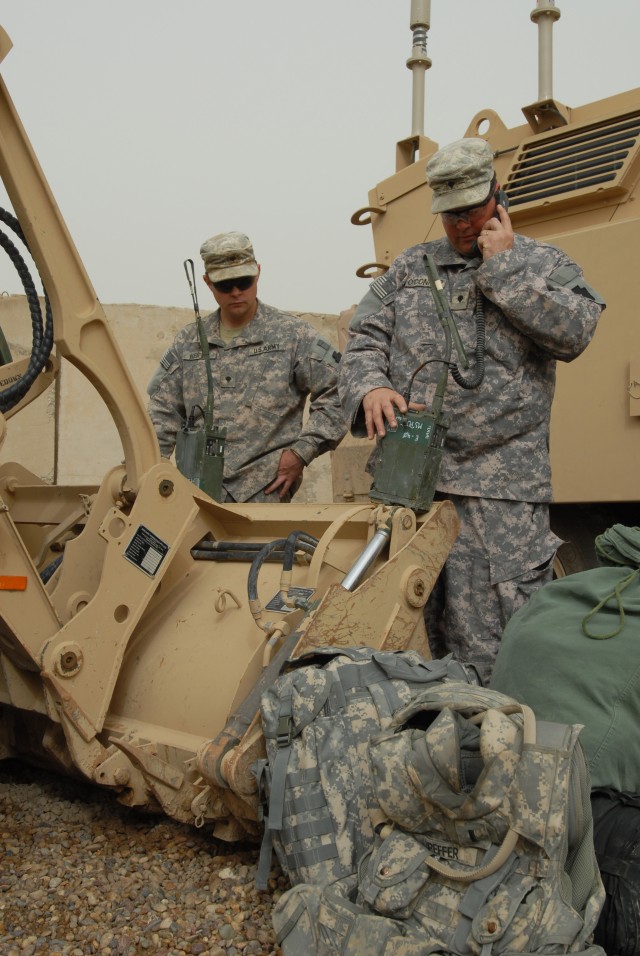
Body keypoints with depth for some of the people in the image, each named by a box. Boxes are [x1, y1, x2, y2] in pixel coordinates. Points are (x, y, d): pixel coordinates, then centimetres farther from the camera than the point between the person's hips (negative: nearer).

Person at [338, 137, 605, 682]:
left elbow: (575, 331, -9)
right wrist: (371, 388, -11)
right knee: (415, 628, 10)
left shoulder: (545, 264, 9)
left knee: (505, 636, -6)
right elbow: (365, 338, 11)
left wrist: (504, 268, -6)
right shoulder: (409, 268, 18)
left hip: (502, 488, -3)